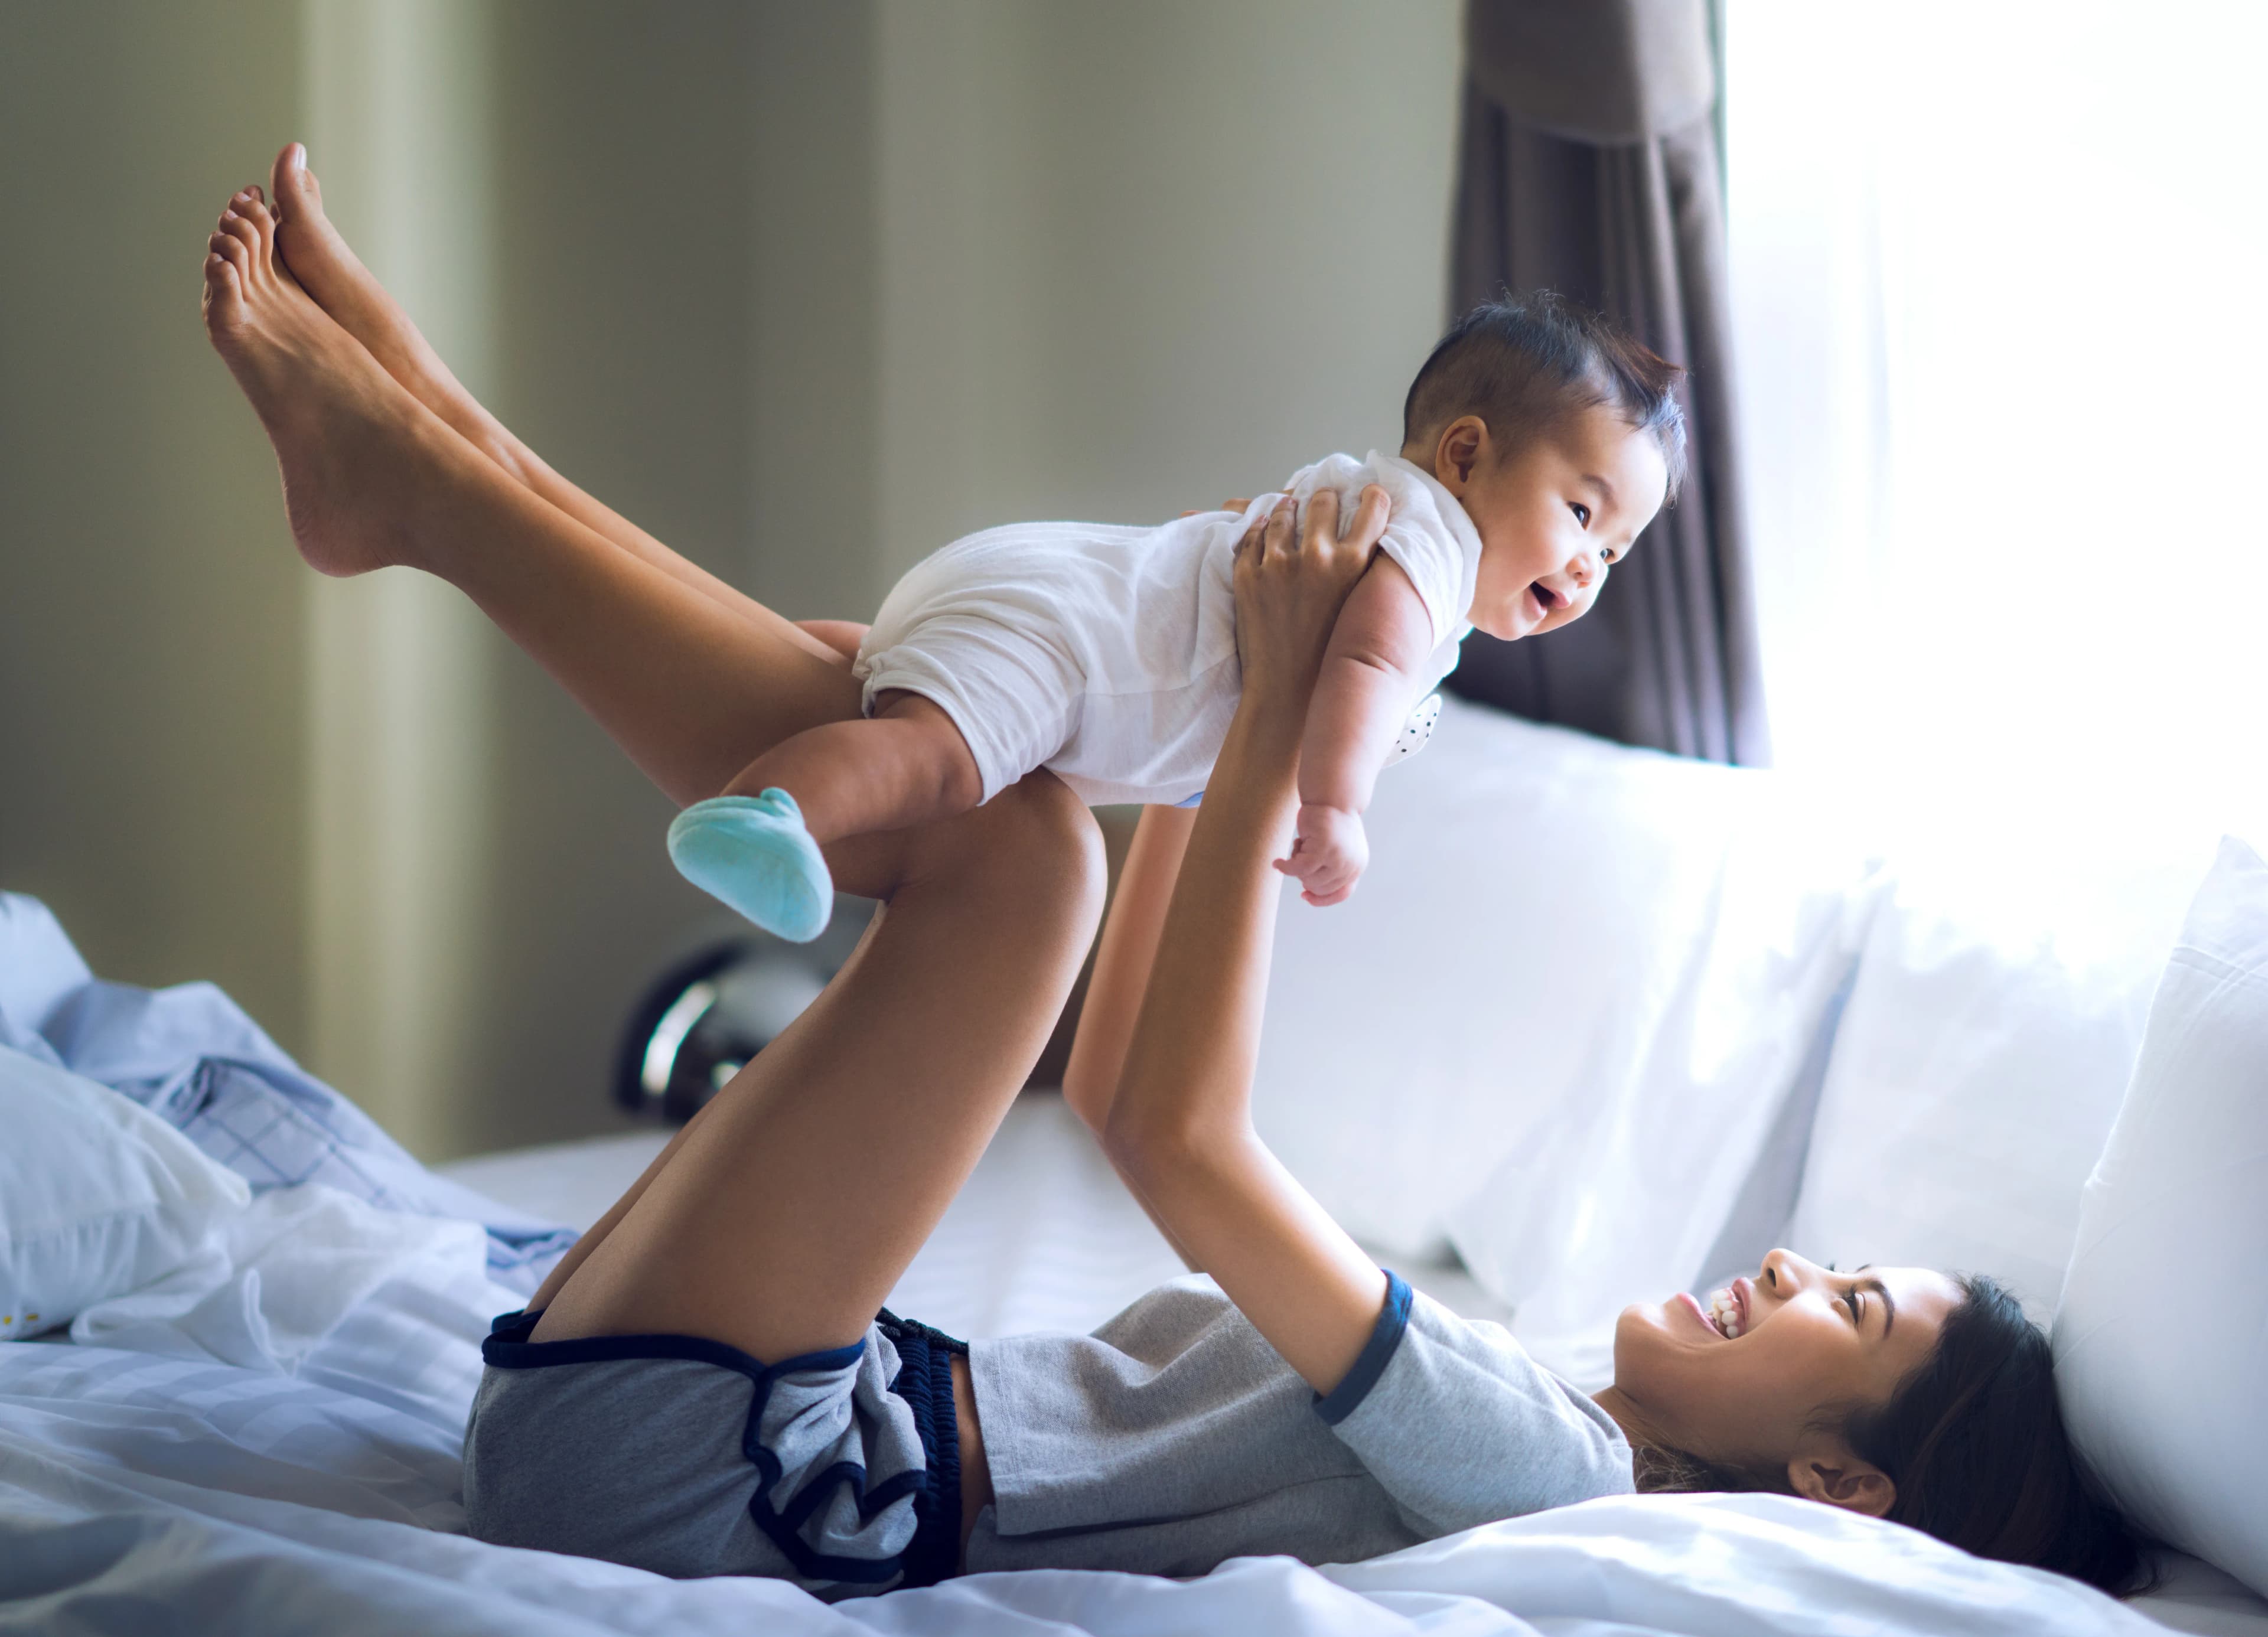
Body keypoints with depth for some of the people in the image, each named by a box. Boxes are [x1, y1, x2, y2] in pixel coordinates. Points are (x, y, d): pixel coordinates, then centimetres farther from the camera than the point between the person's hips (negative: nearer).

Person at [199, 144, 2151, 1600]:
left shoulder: (1536, 1465, -12)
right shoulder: (1491, 1411, 17)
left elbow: (1178, 1142, -23)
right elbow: (1119, 1098, 23)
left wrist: (1274, 722, -17)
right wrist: (1203, 748, 16)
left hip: (685, 1460, -9)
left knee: (1011, 841, -21)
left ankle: (403, 470, -12)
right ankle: (413, 412, 0)